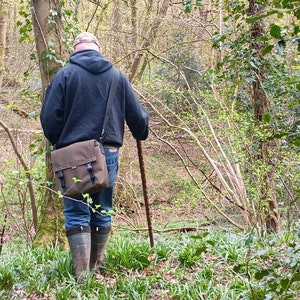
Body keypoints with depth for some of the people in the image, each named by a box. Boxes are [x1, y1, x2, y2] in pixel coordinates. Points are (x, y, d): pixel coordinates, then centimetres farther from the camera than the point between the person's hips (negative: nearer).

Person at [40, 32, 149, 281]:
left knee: (77, 214, 1)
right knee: (102, 212, 15)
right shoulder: (118, 77, 8)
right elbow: (137, 118, 10)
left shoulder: (65, 74, -2)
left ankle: (82, 275, -5)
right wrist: (142, 130, 33)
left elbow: (49, 117, -6)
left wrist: (59, 143, 13)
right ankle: (96, 268, 25)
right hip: (108, 154, 3)